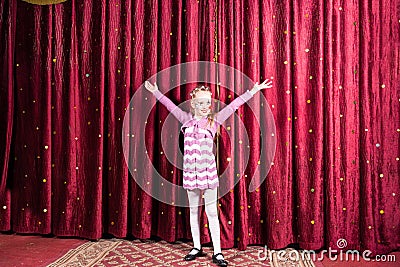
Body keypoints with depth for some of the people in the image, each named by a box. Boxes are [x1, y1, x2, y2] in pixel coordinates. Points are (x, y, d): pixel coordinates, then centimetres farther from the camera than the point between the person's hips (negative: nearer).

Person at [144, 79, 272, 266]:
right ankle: (197, 247, 28)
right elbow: (171, 105, 13)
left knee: (211, 211, 3)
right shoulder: (186, 119, 6)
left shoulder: (214, 120, 0)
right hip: (190, 172, 3)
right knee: (193, 210, 13)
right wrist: (156, 91, 20)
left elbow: (233, 105, -2)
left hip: (208, 171, -3)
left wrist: (253, 90, -2)